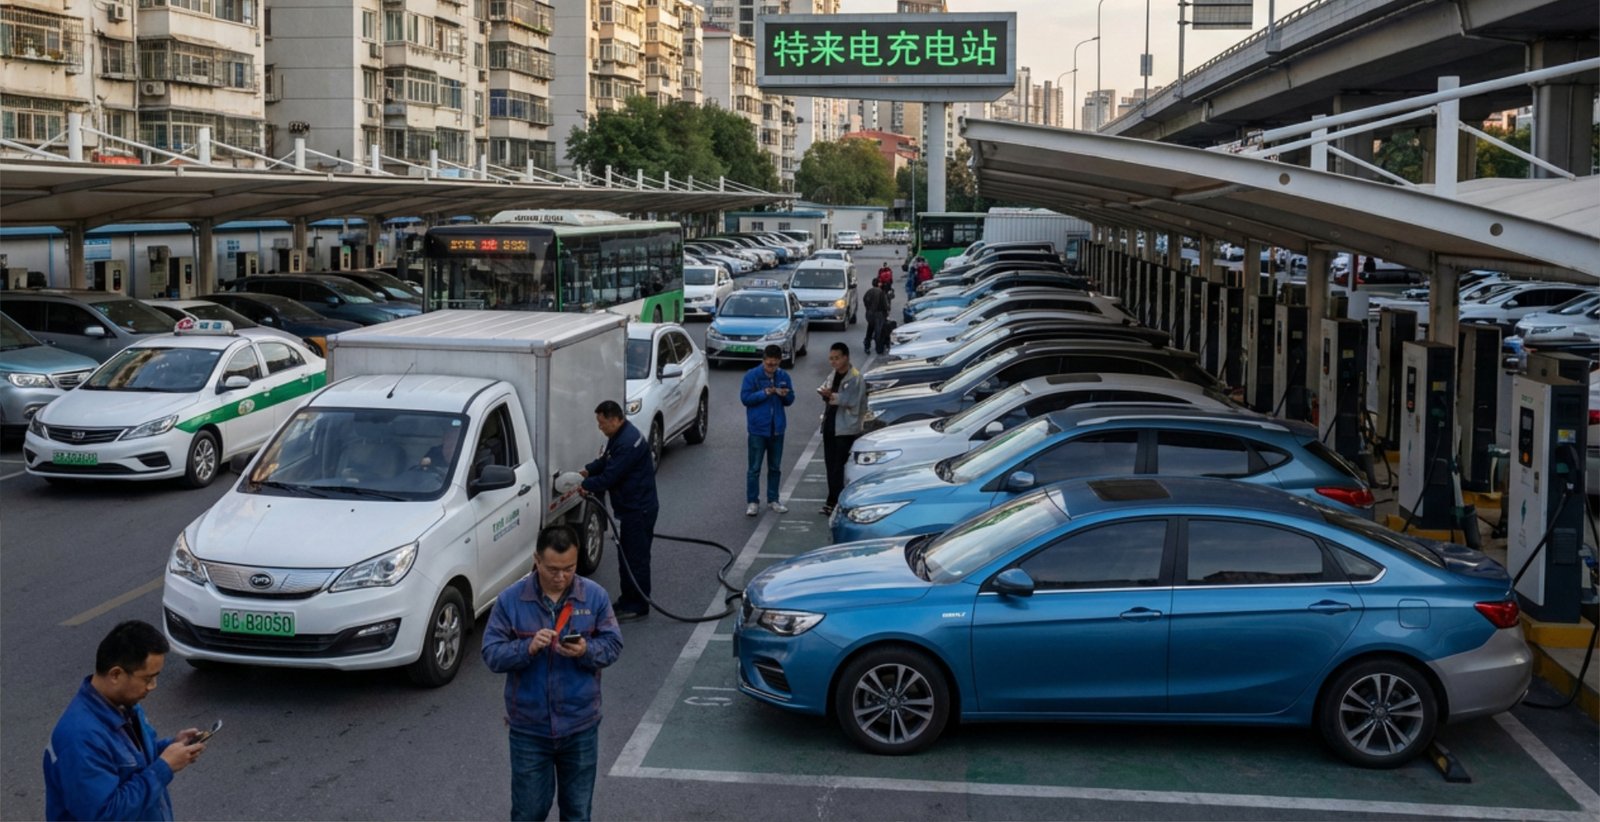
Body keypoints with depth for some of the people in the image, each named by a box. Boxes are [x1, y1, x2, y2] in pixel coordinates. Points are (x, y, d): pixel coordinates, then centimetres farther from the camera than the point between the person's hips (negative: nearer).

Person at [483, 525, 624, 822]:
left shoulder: (595, 596, -5)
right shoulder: (510, 600, -8)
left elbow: (613, 645, -1)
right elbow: (491, 653, -8)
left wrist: (586, 651, -22)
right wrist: (527, 648, -27)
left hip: (580, 725, 1)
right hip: (529, 727, -1)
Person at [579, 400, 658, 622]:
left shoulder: (629, 442, -25)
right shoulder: (619, 436, 10)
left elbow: (610, 476, -24)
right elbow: (605, 461, 23)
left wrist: (585, 486, -15)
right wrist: (587, 471, 8)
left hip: (639, 509, -11)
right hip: (629, 506, 11)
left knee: (636, 558, -3)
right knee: (626, 555, 17)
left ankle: (638, 607, 5)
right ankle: (628, 601, 28)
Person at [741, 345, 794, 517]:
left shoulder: (784, 376, 3)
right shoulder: (752, 375, -8)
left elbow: (790, 400, 10)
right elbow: (745, 398, -10)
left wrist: (784, 395, -13)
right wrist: (764, 393, -21)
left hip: (777, 428, 4)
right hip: (757, 429, -4)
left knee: (775, 467, 12)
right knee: (754, 468, -1)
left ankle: (773, 500, 23)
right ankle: (752, 502, 6)